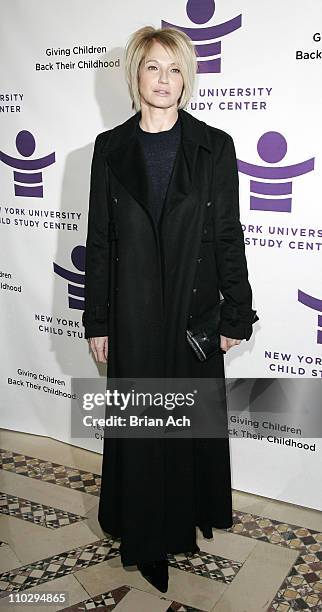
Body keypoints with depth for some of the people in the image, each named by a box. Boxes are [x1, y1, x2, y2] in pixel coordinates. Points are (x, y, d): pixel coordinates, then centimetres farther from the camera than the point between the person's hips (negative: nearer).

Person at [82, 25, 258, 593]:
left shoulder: (214, 146, -2)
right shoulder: (109, 148, 1)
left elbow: (228, 236, -1)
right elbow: (98, 240, 2)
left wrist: (236, 315, -3)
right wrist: (96, 321, 1)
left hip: (194, 308, 0)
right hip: (132, 312, 1)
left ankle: (192, 513, 38)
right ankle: (144, 533, 31)